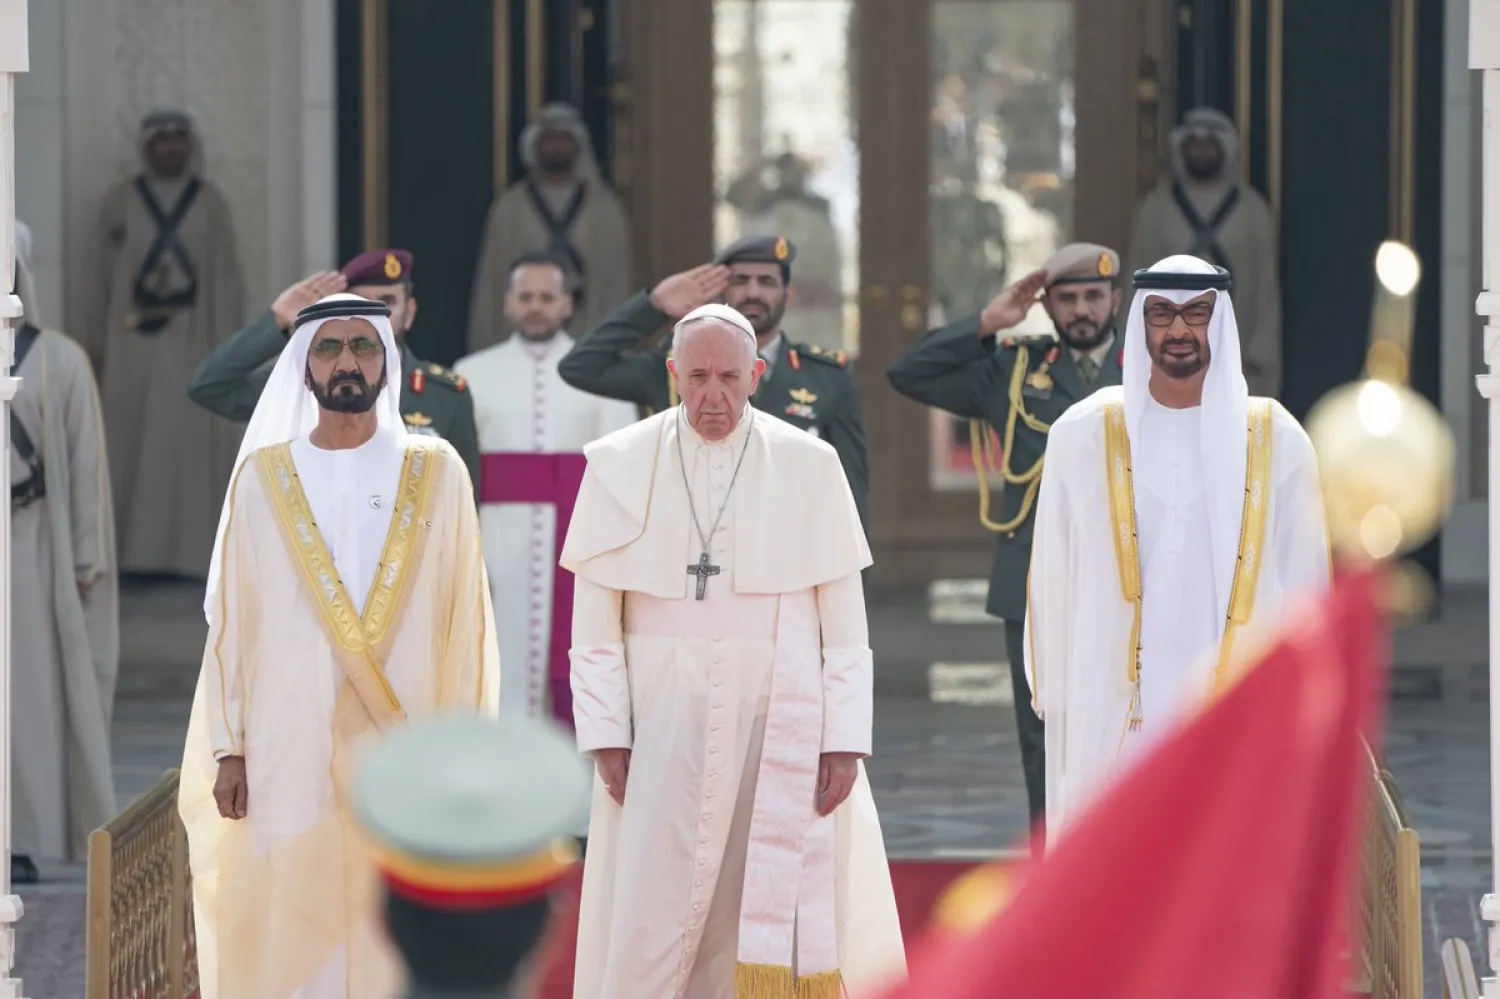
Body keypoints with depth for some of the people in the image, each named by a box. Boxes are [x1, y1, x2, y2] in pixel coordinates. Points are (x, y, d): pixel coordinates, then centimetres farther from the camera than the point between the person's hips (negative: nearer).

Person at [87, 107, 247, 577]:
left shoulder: (209, 201, 4)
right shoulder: (121, 202, 3)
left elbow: (225, 275, 4)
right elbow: (107, 276, 4)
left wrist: (228, 344, -2)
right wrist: (97, 345, 1)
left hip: (192, 339, 0)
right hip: (134, 342, 0)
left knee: (192, 442, -2)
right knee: (131, 443, -3)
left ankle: (190, 547, 2)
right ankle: (133, 549, 0)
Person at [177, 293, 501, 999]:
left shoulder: (436, 473, 4)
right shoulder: (262, 477, 6)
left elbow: (464, 621, 3)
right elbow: (230, 621, 6)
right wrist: (229, 748, 0)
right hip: (289, 752, 1)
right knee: (285, 938, -1)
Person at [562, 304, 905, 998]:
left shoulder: (809, 466, 1)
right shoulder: (621, 465, 1)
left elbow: (844, 618, 1)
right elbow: (594, 619, 1)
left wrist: (846, 739, -5)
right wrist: (606, 733, -6)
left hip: (782, 720, 0)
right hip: (664, 717, 0)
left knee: (772, 912, 1)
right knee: (649, 921, -5)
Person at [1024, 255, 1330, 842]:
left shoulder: (1276, 441, 5)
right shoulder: (1083, 435, 4)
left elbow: (1305, 585, 7)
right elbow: (1053, 577, 7)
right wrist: (1056, 698, 4)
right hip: (1112, 709, 0)